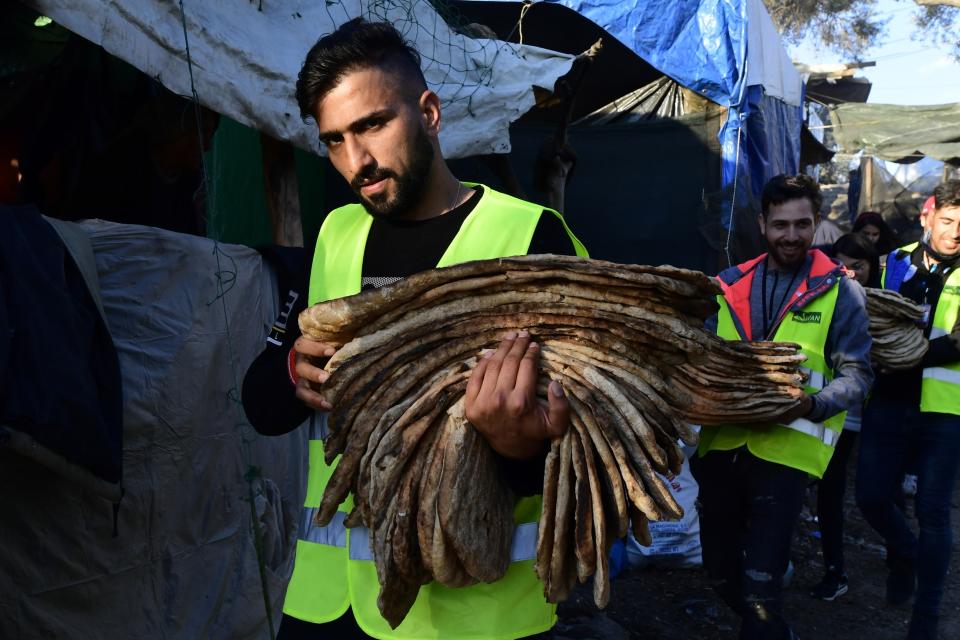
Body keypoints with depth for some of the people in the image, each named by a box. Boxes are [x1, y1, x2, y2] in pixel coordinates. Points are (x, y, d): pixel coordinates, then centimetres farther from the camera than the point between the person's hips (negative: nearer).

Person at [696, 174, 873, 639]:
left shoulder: (839, 289, 1)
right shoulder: (731, 285, 10)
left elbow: (857, 374, -2)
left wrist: (810, 404, -20)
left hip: (784, 448, -4)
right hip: (722, 442, 4)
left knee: (759, 590, -10)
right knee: (720, 574, 16)